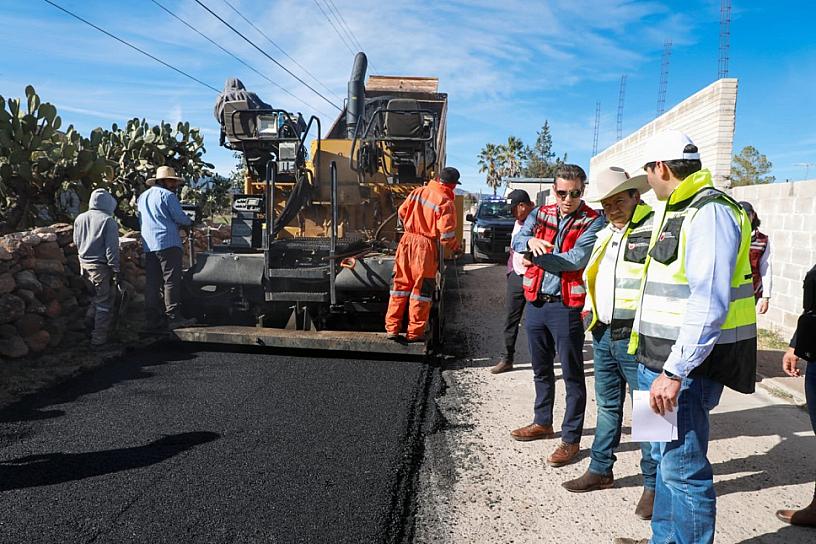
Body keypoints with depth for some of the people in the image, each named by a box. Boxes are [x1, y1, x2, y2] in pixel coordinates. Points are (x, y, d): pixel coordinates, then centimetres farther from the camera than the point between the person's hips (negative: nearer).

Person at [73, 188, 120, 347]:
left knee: (96, 296, 24)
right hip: (100, 266, -6)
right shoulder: (108, 221, -13)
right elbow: (112, 248, -14)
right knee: (104, 302, 2)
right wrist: (115, 270, -10)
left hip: (84, 264, 6)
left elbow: (76, 242, 15)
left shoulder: (79, 218, 6)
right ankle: (99, 338, 6)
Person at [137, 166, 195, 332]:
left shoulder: (142, 197, 20)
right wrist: (190, 222, 11)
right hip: (168, 243, -8)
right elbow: (180, 218, -8)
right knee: (171, 281, -6)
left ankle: (152, 319, 9)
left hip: (148, 246, 8)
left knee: (152, 283, 8)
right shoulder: (167, 195, -6)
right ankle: (173, 317, -8)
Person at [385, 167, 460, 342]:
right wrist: (455, 246, 7)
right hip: (425, 246, -5)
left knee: (400, 285, 12)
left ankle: (392, 328, 15)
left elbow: (402, 212, 12)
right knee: (422, 289, 7)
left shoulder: (418, 191, 5)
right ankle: (414, 332, 12)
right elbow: (447, 234, -13)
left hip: (407, 240, 5)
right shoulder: (445, 203, -11)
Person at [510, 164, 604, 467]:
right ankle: (543, 422, 37)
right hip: (536, 303, 6)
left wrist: (536, 257, -11)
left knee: (572, 375, 4)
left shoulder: (593, 222, -8)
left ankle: (571, 438, 15)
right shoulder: (541, 214, 9)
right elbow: (517, 241, -4)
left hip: (566, 306, -5)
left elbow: (575, 260, -19)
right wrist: (531, 241, -26)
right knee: (541, 370, 20)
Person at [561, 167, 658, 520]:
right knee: (607, 406, 18)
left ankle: (653, 484, 16)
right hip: (603, 335, 8)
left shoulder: (656, 229, -10)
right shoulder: (604, 234, 16)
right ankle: (600, 470, 31)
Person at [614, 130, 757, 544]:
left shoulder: (709, 213, -17)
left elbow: (709, 305, -26)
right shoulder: (676, 211, 16)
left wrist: (675, 371, -26)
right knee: (667, 458, 19)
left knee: (683, 466, -2)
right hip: (662, 358, 10)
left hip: (687, 363, -10)